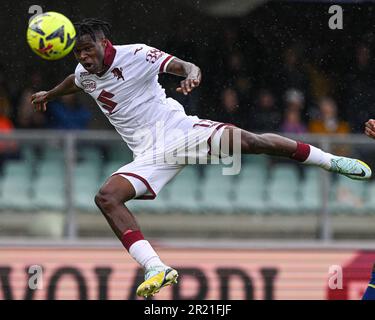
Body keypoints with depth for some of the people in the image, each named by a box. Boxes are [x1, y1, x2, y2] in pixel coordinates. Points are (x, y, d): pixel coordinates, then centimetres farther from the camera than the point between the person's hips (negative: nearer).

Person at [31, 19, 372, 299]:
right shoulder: (85, 75, 10)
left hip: (178, 130, -5)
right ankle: (156, 269, -30)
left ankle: (331, 160, 2)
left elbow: (180, 64, -22)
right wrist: (49, 95, 53)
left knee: (247, 140, -20)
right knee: (107, 197, -19)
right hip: (149, 156, 5)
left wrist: (192, 73, -44)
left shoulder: (135, 55, -10)